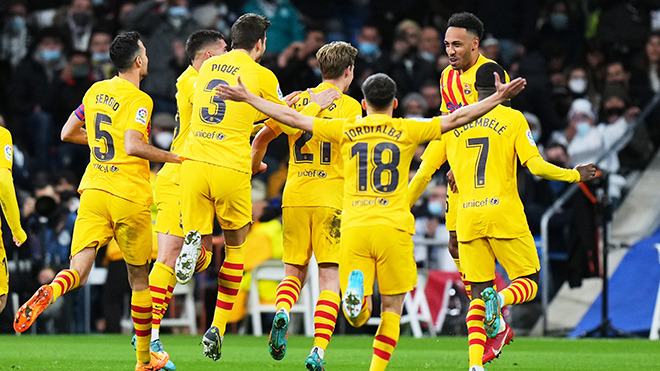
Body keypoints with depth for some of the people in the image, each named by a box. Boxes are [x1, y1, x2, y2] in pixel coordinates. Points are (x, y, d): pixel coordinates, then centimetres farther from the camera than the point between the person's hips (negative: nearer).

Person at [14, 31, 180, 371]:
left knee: (79, 270, -4)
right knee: (138, 276, 11)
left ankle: (47, 293, -40)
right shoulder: (138, 100, -11)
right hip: (130, 196, -4)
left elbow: (67, 133, 19)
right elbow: (133, 147, -24)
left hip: (94, 190, 4)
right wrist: (175, 158, -14)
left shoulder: (95, 91, 10)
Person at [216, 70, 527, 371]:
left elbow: (294, 118, 11)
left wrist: (247, 97, 18)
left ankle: (355, 292, -30)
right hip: (393, 228, -1)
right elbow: (457, 118, 5)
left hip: (354, 228, 1)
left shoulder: (346, 130, 10)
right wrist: (499, 98, 10)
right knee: (392, 307, 10)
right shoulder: (407, 131, 6)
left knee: (358, 317, 4)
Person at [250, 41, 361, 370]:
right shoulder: (350, 106, 0)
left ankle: (282, 312, -17)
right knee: (329, 277, -1)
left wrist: (254, 166, 37)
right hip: (331, 200, -3)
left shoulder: (296, 101, 11)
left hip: (294, 197, 3)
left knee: (294, 271, 15)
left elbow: (261, 137, 19)